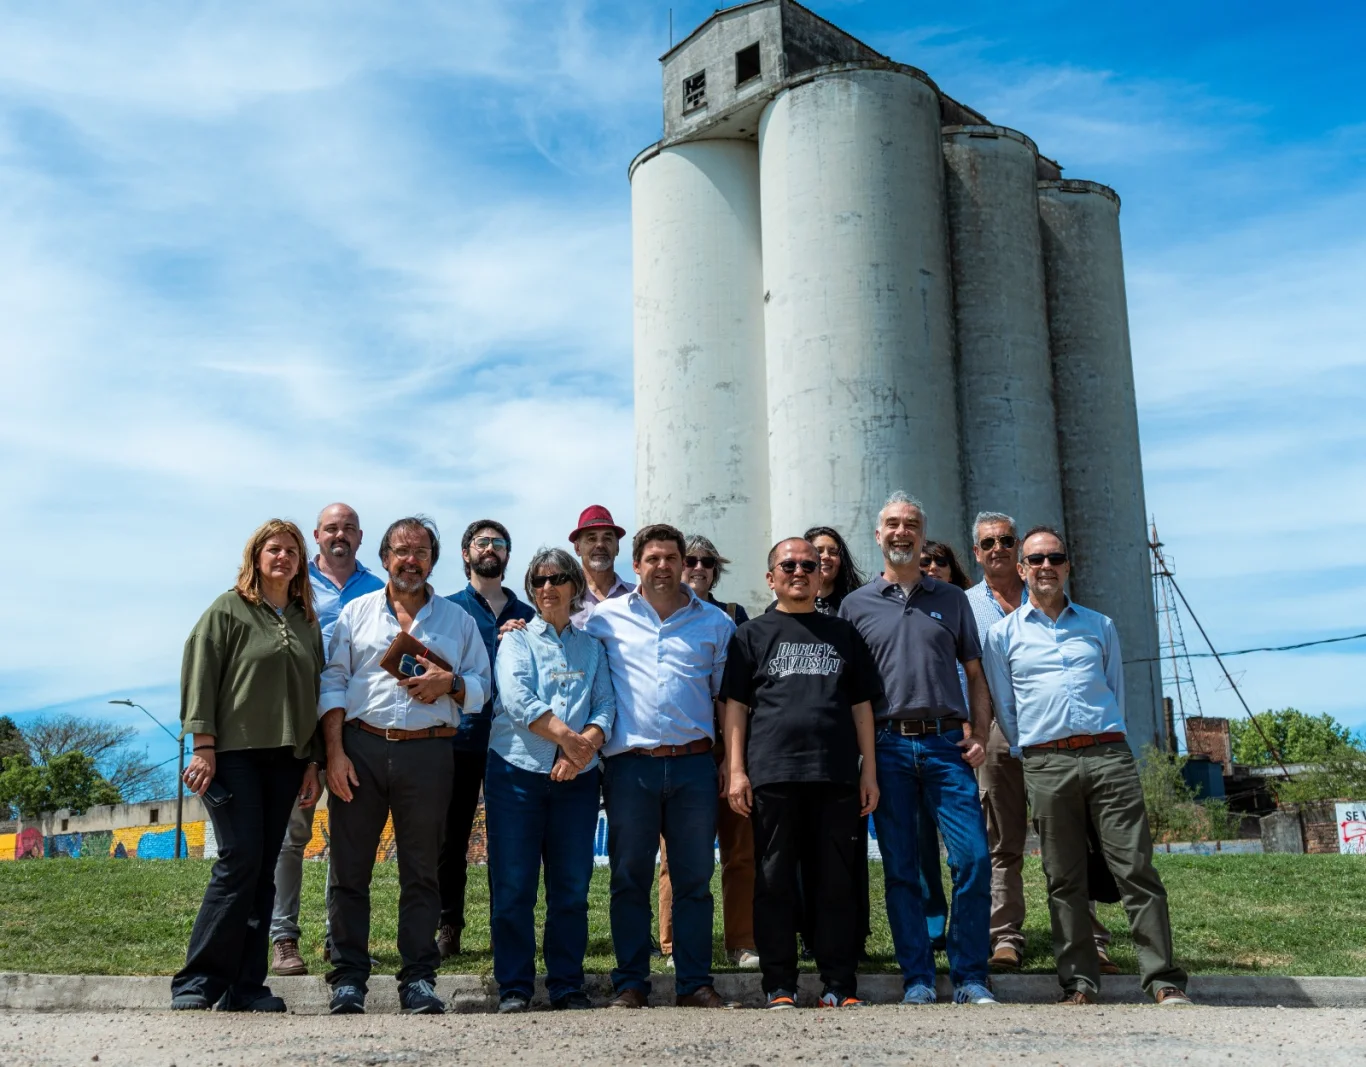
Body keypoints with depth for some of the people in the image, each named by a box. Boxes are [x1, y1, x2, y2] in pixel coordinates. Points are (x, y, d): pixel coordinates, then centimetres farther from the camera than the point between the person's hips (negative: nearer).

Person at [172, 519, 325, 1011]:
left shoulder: (306, 621, 16)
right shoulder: (228, 610, 3)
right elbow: (200, 677, -4)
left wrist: (313, 762, 11)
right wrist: (204, 746, -12)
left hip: (286, 758, 5)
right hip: (234, 751, -5)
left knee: (263, 869, 4)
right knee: (240, 860, -11)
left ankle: (245, 985, 9)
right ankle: (197, 982, -2)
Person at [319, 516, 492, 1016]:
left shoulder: (458, 620, 15)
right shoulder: (357, 612, 13)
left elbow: (481, 687, 13)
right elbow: (332, 682, 6)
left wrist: (450, 684, -9)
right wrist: (334, 752, -4)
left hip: (428, 752, 0)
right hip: (361, 747, 0)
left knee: (421, 871, 3)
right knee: (349, 868, 1)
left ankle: (419, 979, 10)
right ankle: (348, 978, 10)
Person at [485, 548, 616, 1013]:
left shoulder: (592, 647, 16)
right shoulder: (517, 640, 8)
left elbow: (605, 705, 4)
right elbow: (518, 700, -9)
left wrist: (587, 744, -16)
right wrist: (571, 739, -17)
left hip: (576, 779, 2)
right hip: (517, 771, -2)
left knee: (572, 886, 4)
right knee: (513, 885, -1)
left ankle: (567, 985, 14)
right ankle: (514, 987, 8)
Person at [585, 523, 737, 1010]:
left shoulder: (715, 622, 10)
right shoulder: (606, 617, 7)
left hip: (694, 766, 1)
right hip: (630, 766, -1)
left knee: (694, 879, 5)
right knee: (630, 878, 4)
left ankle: (694, 983, 14)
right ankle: (630, 984, 14)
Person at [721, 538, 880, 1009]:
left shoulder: (843, 633, 17)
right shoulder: (752, 634, 11)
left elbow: (861, 704, 16)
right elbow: (735, 706, 6)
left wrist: (869, 769, 9)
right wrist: (735, 770, -3)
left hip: (837, 775, 2)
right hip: (772, 775, -2)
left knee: (836, 882, 4)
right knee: (776, 882, 2)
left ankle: (839, 985, 11)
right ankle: (780, 986, 10)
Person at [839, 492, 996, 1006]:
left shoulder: (951, 599, 15)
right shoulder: (856, 605, 11)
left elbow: (975, 673, 15)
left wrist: (978, 734, 0)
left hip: (947, 742, 1)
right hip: (888, 746, 0)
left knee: (974, 857, -8)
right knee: (900, 868, 2)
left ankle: (969, 977, 3)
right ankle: (917, 978, 10)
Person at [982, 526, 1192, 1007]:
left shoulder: (1100, 626, 17)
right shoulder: (1003, 634, 12)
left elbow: (1116, 694, 20)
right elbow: (1004, 710, 13)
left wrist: (1107, 745, 13)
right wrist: (1032, 757, 8)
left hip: (1108, 755, 1)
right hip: (1046, 765, 0)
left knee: (1137, 868, -4)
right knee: (1064, 879, 1)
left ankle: (1164, 981, -1)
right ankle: (1078, 982, 7)